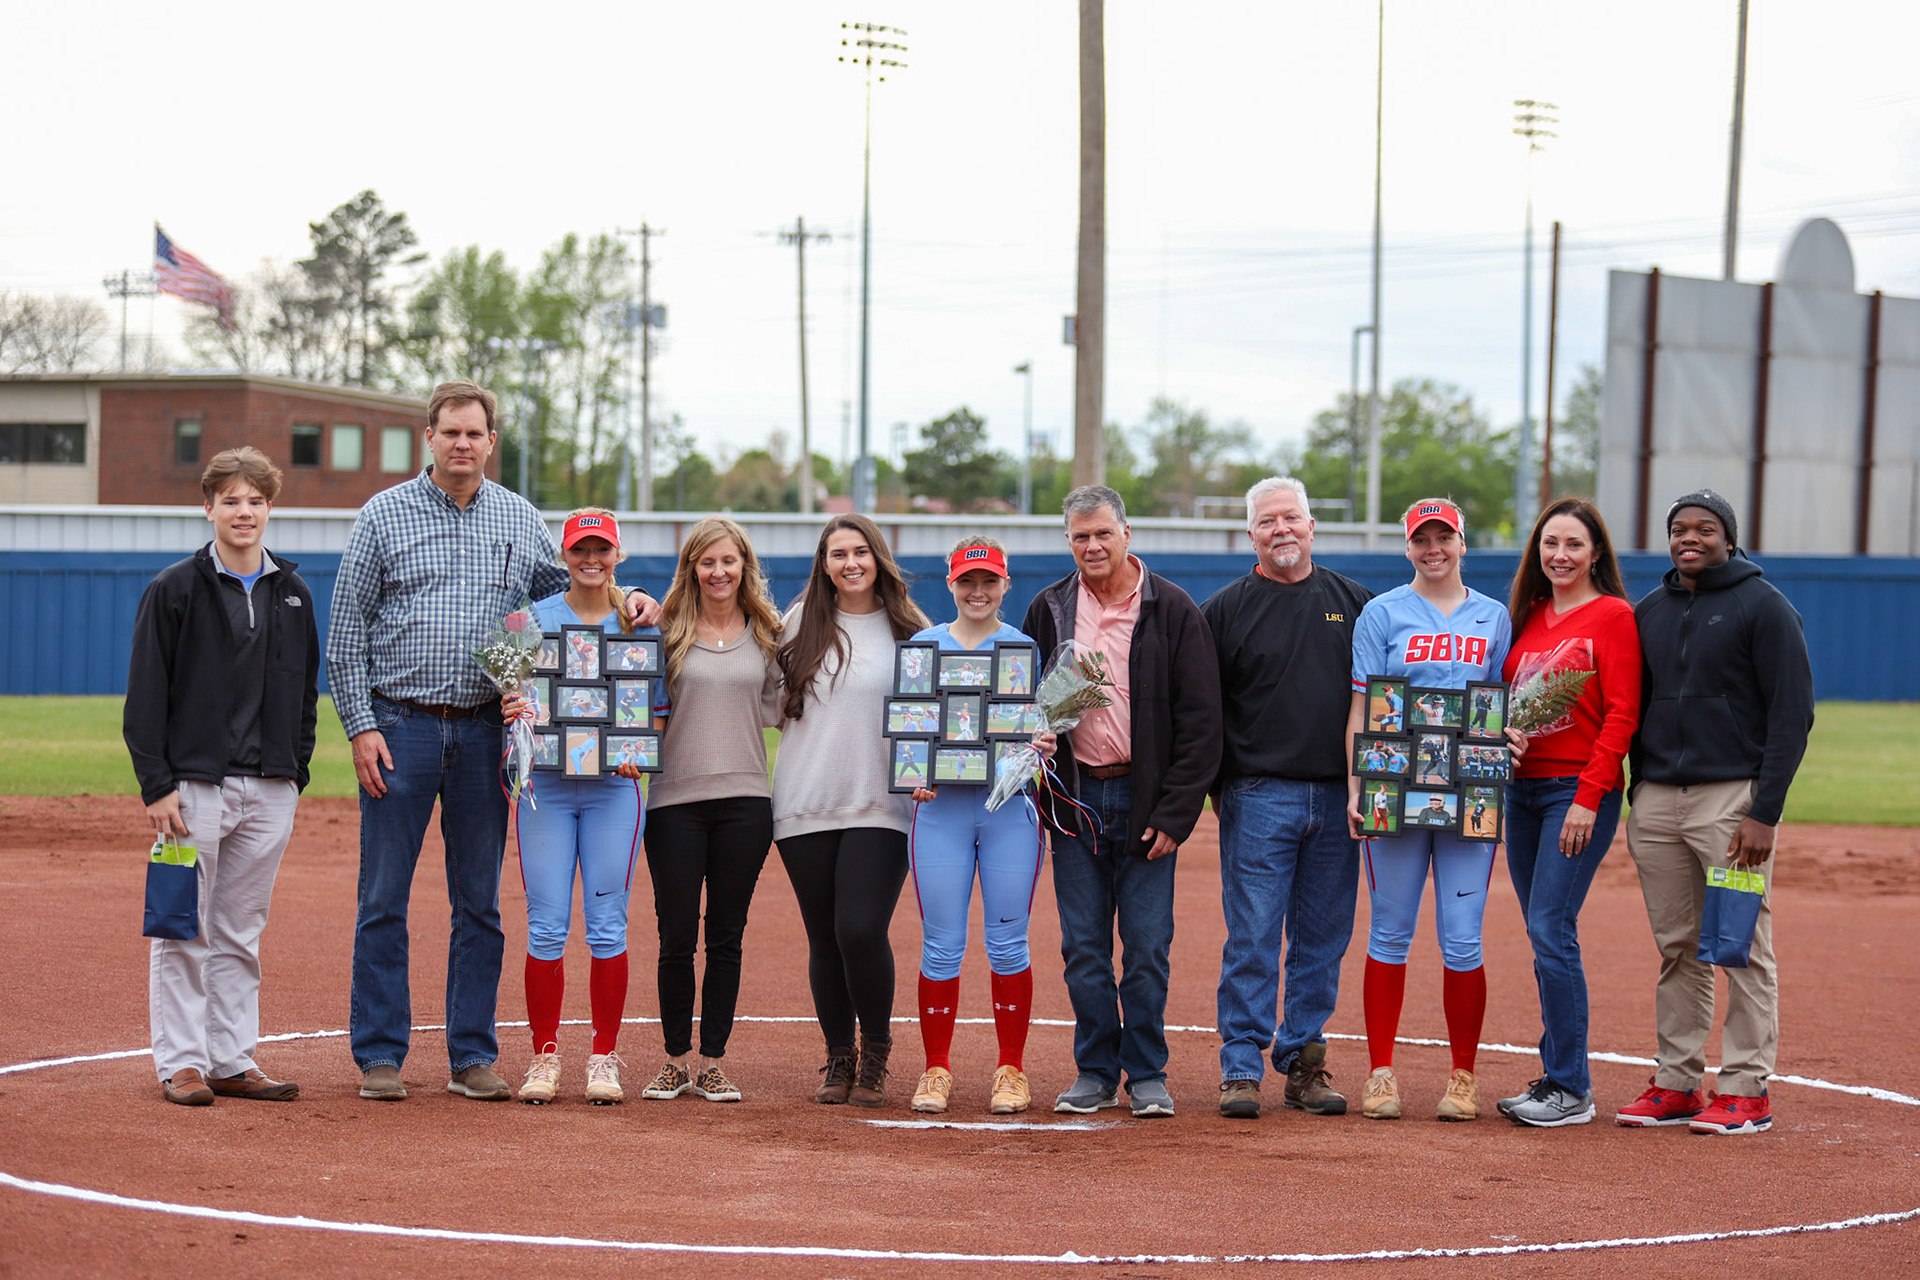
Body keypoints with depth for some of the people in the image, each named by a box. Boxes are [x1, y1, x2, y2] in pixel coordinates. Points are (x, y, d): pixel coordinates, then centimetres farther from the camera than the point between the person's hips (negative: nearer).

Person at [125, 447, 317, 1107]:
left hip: (269, 791, 4)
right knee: (184, 930, -1)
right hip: (194, 784, -4)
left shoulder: (293, 593, 11)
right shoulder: (174, 589, -2)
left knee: (241, 934, 9)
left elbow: (306, 692, 17)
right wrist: (156, 785, -11)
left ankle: (233, 1060, 14)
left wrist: (296, 774, 9)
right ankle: (181, 1063, 4)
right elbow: (145, 696, -4)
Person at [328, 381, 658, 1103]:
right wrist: (361, 726, -8)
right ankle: (379, 1056, 6)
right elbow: (346, 632, 0)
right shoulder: (384, 516, 1)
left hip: (485, 732, 3)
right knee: (383, 899, -1)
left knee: (480, 902, 6)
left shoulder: (522, 521, 10)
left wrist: (626, 601, 0)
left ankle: (472, 1057, 12)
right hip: (399, 726, -3)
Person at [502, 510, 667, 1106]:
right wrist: (515, 710, -18)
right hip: (546, 786, 0)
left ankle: (605, 1059, 7)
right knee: (546, 926, -2)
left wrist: (637, 751, -9)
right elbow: (511, 695, 5)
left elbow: (658, 712, 10)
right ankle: (544, 1057, 6)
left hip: (614, 788, 0)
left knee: (608, 924, -1)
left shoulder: (640, 625, 8)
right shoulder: (533, 619, 7)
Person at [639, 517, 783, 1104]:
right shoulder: (666, 631, 3)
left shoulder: (767, 635, 9)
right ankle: (675, 1060, 14)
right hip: (675, 800, -1)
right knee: (676, 938, 1)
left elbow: (773, 711, 13)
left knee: (727, 938, 5)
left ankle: (712, 1063, 12)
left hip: (745, 799, 1)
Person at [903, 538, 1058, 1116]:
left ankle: (1011, 1070, 10)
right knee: (941, 945, 0)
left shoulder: (1026, 649, 7)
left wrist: (1044, 745, -16)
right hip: (940, 807, 1)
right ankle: (936, 1070, 9)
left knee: (1008, 943, 1)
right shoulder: (921, 647, 9)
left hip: (1010, 807, 0)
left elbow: (1043, 726, 7)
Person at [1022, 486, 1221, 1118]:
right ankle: (1095, 1072, 14)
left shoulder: (1172, 610, -2)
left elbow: (1201, 721, -4)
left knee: (1147, 947, -1)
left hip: (1146, 801, -3)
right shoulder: (1049, 610, 8)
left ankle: (1147, 1075, 10)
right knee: (1084, 948, 5)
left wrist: (1176, 813, -10)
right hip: (1076, 802, 3)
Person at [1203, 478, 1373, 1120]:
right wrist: (1217, 786, -2)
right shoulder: (1226, 608, 4)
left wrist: (1375, 775, 6)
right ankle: (1241, 1067, 1)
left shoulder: (1355, 603, 11)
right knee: (1252, 939, -4)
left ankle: (1304, 1062, 13)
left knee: (1323, 940, 6)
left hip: (1338, 799, 3)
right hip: (1259, 796, -3)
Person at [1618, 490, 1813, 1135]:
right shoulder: (1649, 610, 14)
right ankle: (1676, 1083, 14)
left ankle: (1746, 1089, 1)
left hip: (1733, 797, -6)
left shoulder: (1762, 606, -4)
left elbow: (1793, 713, -8)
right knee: (1678, 949, 9)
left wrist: (1765, 813, -15)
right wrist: (1638, 796, 11)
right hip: (1655, 799, 6)